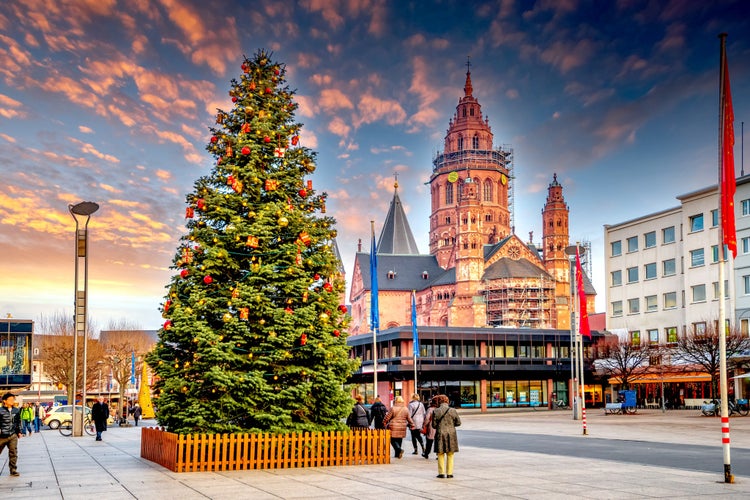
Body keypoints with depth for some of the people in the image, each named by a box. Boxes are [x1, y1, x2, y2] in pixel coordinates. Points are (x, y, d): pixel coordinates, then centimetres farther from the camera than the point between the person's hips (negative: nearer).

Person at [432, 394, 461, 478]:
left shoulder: (436, 411, -6)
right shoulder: (453, 410, -4)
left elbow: (434, 425, -3)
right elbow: (458, 423, 3)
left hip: (440, 434, -1)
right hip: (451, 434, 1)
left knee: (441, 455, 10)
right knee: (450, 455, 10)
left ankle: (441, 473, 10)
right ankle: (449, 473, 10)